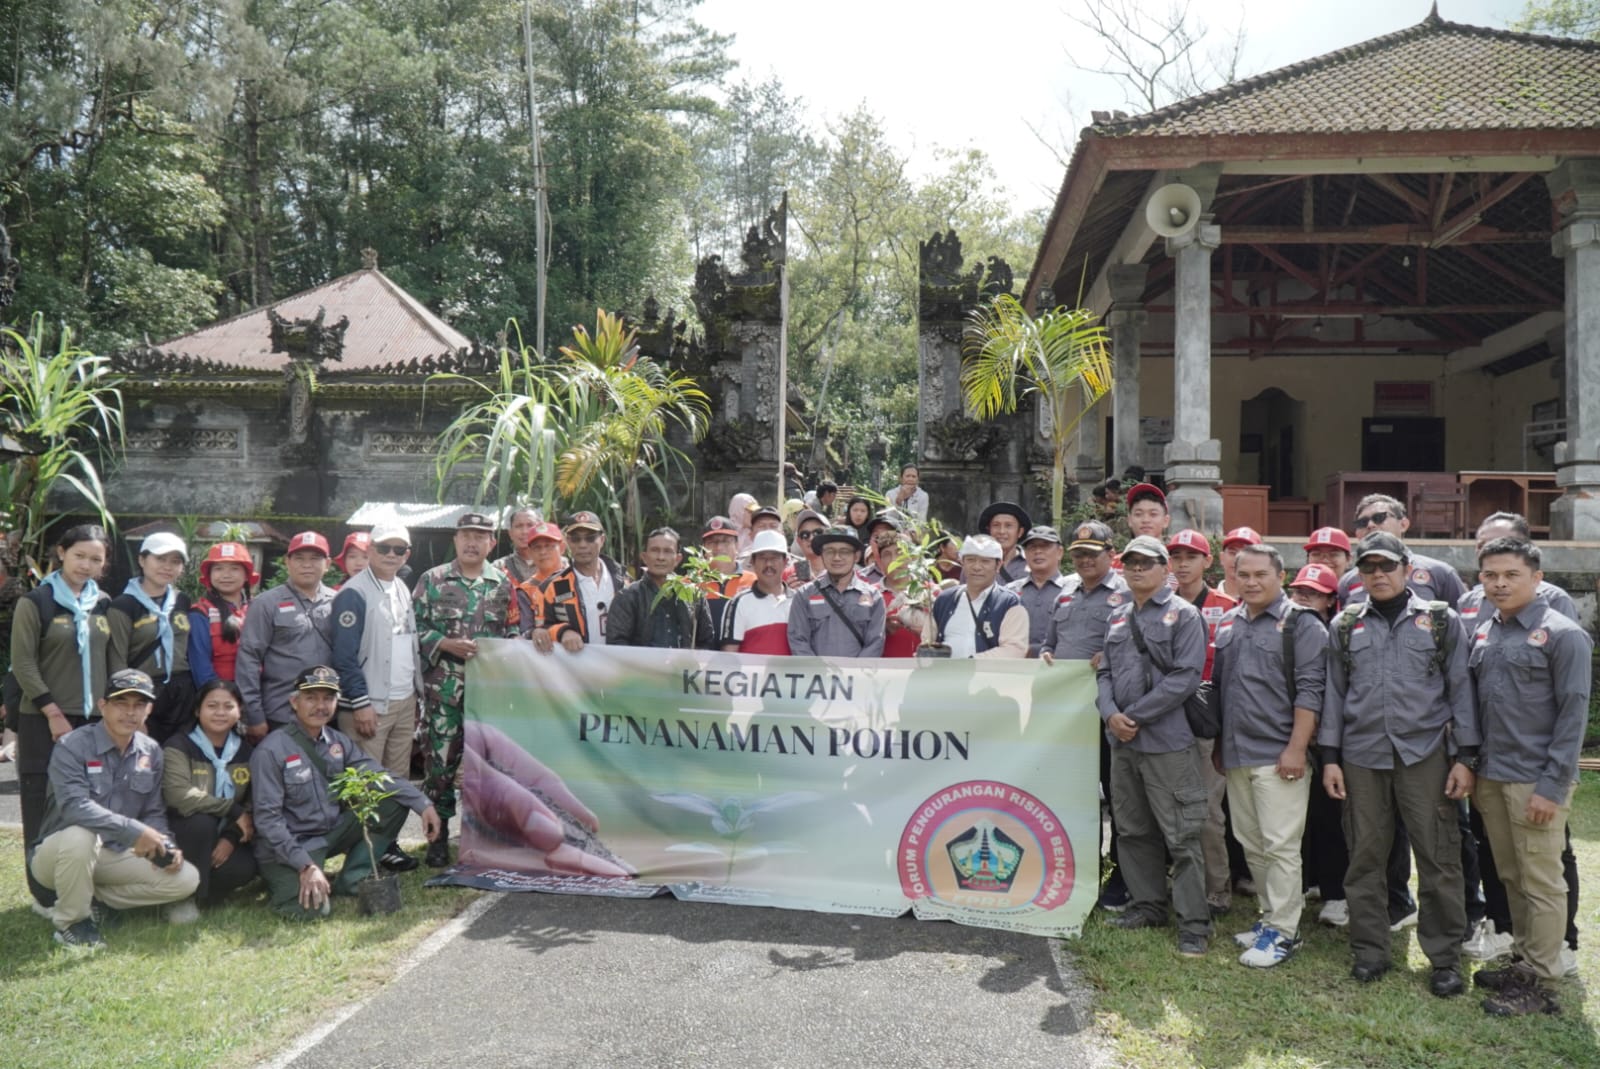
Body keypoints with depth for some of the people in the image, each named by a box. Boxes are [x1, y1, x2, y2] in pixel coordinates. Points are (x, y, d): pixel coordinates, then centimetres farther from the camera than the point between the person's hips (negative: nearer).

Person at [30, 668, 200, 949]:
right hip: (58, 853, -5)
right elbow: (75, 806, -31)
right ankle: (70, 921, -14)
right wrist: (134, 831, -37)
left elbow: (153, 812, 5)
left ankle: (93, 898, 4)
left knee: (186, 879, -13)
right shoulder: (72, 746, -17)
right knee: (80, 835, -40)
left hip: (115, 855, 5)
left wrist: (165, 845, -15)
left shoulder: (150, 752, 1)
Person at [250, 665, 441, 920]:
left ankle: (351, 880, -3)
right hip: (288, 845, -6)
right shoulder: (271, 752, -17)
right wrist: (305, 865, -26)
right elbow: (267, 818, -19)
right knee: (311, 907, -29)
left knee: (395, 803, -6)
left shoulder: (339, 742, 2)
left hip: (332, 833, 6)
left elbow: (379, 776, -4)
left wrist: (423, 805, -18)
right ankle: (285, 882, 7)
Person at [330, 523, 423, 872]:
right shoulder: (354, 593, -11)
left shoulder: (403, 591, 14)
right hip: (368, 705, -7)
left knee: (398, 778, 10)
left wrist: (417, 693, 16)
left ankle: (388, 841, 19)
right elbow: (344, 655, -14)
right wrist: (360, 704, -17)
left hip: (404, 702, 8)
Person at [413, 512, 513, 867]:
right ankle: (438, 836, 13)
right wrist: (446, 644, -13)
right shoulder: (432, 580, 2)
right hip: (444, 688, -2)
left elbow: (512, 632, 13)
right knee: (442, 761, 1)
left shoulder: (503, 584, 7)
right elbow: (414, 628, 0)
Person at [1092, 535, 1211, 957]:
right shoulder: (1117, 617, 15)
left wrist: (1136, 716, -14)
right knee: (1133, 830, 15)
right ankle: (1149, 905, 29)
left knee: (1181, 836, -4)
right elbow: (1105, 672, 14)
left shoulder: (1184, 615, -5)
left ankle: (1193, 924, 4)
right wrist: (1110, 713, -5)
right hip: (1122, 742, 7)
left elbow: (1185, 677, -13)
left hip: (1168, 742, -7)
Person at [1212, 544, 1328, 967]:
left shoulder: (1300, 624, -6)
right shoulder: (1227, 624, 14)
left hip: (1278, 756, -7)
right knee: (1251, 844, 14)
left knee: (1280, 846, -3)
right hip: (1235, 755, 7)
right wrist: (1219, 744, 18)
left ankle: (1281, 931, 6)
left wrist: (1296, 748, -17)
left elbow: (1309, 691, -12)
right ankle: (1273, 915, 26)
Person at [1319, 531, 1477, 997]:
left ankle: (1445, 957, 15)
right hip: (1361, 757, 2)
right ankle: (1370, 951, 19)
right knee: (1365, 857, 7)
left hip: (1426, 754, -1)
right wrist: (1330, 758, 5)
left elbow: (1461, 691, 4)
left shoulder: (1441, 621, 5)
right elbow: (1334, 693, 10)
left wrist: (1465, 757, -1)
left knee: (1438, 857, 1)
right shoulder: (1345, 625, 9)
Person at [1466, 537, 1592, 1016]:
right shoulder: (1483, 632, 10)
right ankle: (1524, 962, 29)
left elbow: (1573, 715, -11)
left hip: (1535, 782, -6)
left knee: (1541, 884, 2)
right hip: (1490, 778, 6)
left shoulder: (1562, 635, -9)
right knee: (1510, 879, 16)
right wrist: (1473, 768, 11)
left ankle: (1540, 983, 12)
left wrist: (1552, 786, -15)